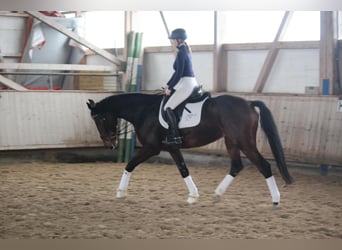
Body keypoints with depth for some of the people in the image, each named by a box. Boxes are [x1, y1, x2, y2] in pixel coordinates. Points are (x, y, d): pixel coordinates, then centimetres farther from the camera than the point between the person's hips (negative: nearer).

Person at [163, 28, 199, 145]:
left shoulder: (181, 53, -14)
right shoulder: (185, 51, 17)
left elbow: (179, 73, -17)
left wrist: (170, 88, -9)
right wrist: (168, 85, 22)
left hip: (186, 85, -11)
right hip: (192, 83, 11)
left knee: (168, 108, -13)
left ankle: (175, 137, -16)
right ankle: (171, 134, 18)